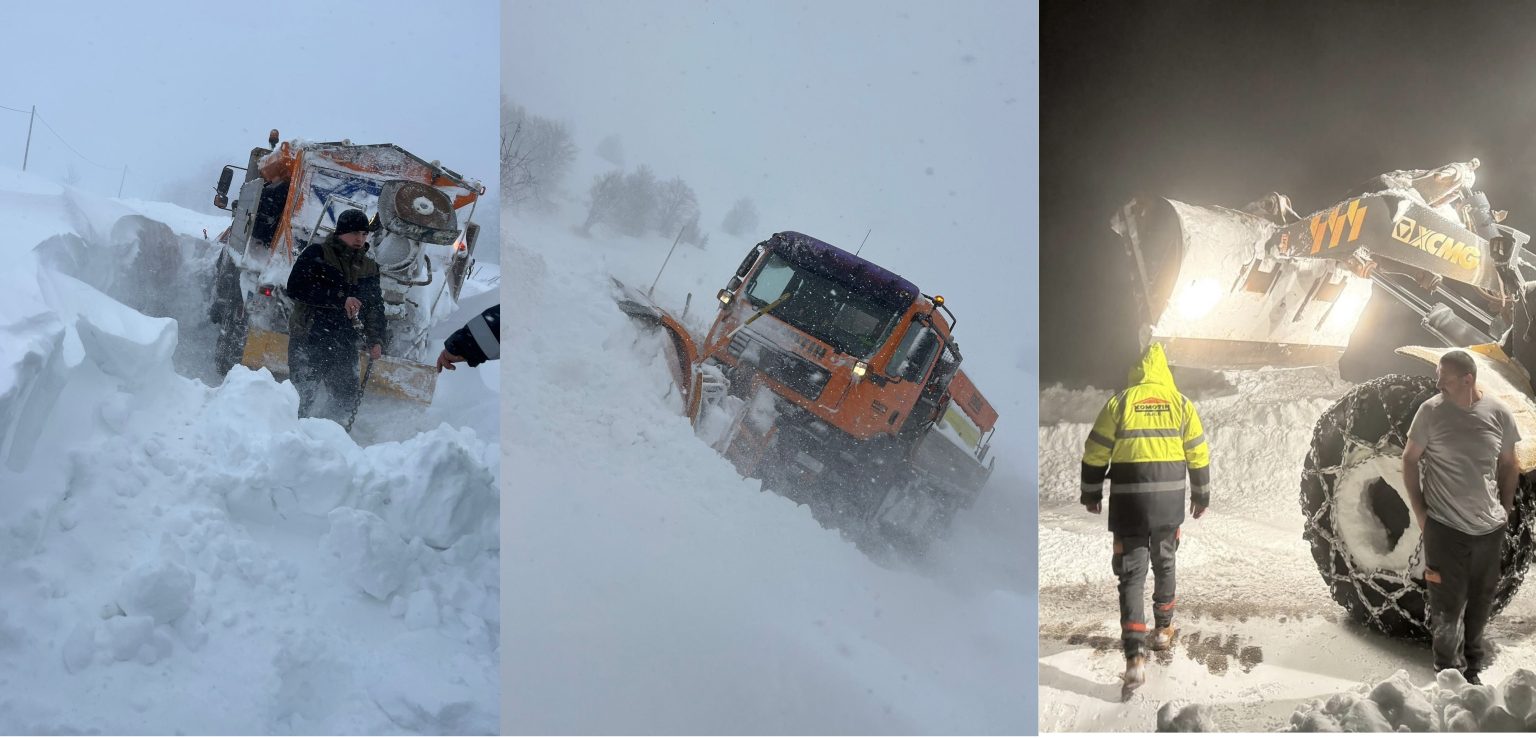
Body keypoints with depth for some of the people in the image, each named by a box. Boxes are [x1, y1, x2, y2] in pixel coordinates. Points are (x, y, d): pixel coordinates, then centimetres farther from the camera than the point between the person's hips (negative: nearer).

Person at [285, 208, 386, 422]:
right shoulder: (316, 254, -1)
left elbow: (375, 308, 14)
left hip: (343, 345, 5)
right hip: (308, 339, -5)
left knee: (350, 396, 1)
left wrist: (375, 340, -3)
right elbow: (296, 287, -14)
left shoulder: (369, 268, 14)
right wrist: (340, 299, -20)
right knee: (304, 396, -8)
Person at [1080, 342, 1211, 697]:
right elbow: (1199, 454, 8)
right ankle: (1163, 629, 39)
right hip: (1170, 501, 2)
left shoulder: (1119, 402, -3)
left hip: (1129, 502, -2)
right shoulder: (1181, 404, 3)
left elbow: (1095, 453, 0)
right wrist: (1201, 495, 20)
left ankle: (1135, 656, -13)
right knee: (1164, 565, 24)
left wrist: (1091, 493, 12)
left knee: (1131, 574, -2)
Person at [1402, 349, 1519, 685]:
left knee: (1480, 603, 15)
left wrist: (1506, 508, 4)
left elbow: (1508, 465, 9)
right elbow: (1410, 460, -1)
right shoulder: (1431, 411, -11)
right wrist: (1419, 512, -4)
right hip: (1444, 527, -2)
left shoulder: (1499, 413, -6)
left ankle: (1472, 667, 35)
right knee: (1447, 606, 3)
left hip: (1489, 528, 2)